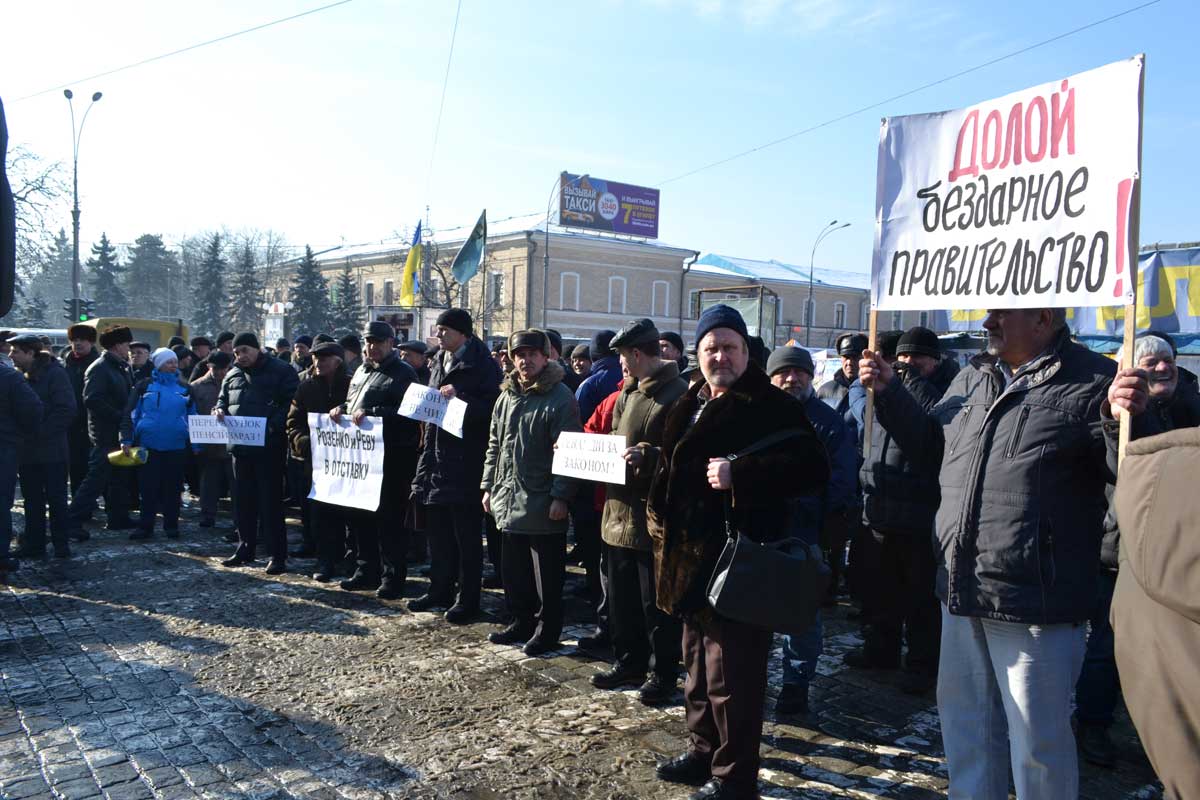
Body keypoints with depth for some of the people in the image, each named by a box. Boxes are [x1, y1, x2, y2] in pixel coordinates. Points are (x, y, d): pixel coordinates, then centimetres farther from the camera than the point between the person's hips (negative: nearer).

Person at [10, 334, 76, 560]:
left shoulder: (54, 373, -10)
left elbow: (67, 410, -16)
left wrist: (42, 432, -18)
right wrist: (19, 432, 0)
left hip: (51, 450, -6)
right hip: (27, 450, 6)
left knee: (56, 499, 2)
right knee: (32, 499, 12)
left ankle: (61, 545, 11)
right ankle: (33, 544, 20)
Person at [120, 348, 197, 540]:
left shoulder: (184, 388, 8)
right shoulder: (145, 385, 2)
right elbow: (129, 413, 2)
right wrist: (126, 439, -7)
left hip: (176, 447, 2)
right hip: (148, 445, -1)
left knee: (172, 488, 8)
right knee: (148, 487, 3)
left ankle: (171, 525, 18)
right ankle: (145, 526, 12)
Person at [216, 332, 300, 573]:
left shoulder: (281, 371, -5)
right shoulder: (232, 375, 16)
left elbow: (293, 403, -11)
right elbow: (223, 400, 26)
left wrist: (272, 423, -24)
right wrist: (220, 410, 2)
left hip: (269, 447, -6)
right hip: (239, 446, 7)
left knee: (270, 501, -3)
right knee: (243, 500, 14)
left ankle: (277, 555, 3)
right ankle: (245, 548, 26)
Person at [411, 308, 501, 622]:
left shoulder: (481, 365, -9)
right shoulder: (440, 363, 16)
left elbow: (491, 408, -16)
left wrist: (458, 396, -22)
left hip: (466, 463, -8)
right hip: (437, 459, 8)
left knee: (466, 536, 1)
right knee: (438, 532, 16)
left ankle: (467, 600, 11)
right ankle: (440, 590, 29)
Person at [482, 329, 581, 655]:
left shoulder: (560, 398, -10)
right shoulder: (506, 396, 12)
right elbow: (494, 446, 18)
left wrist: (561, 496, -18)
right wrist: (488, 486, 14)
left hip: (543, 504, -7)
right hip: (508, 500, 7)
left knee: (547, 576, 4)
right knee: (512, 570, 16)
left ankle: (547, 630, 17)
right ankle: (523, 622, 31)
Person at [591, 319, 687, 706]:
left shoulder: (677, 395, -15)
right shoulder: (628, 392, 13)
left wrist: (647, 455, -32)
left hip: (654, 518, -9)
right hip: (620, 510, 9)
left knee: (656, 604, 5)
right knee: (621, 599, 19)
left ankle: (662, 674, 21)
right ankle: (629, 663, 34)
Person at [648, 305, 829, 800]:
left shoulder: (772, 406, -11)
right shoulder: (688, 407, 14)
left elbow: (812, 468, -20)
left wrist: (739, 473, -26)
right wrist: (662, 523, 15)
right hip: (690, 559, 9)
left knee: (729, 675, 0)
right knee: (697, 663, 21)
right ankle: (704, 751, 39)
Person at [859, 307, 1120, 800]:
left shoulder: (1092, 383, -10)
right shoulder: (972, 378, 11)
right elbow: (931, 448, 20)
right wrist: (889, 392, 11)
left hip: (1034, 603, -7)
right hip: (963, 593, 7)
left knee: (1037, 741, 7)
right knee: (965, 720, 22)